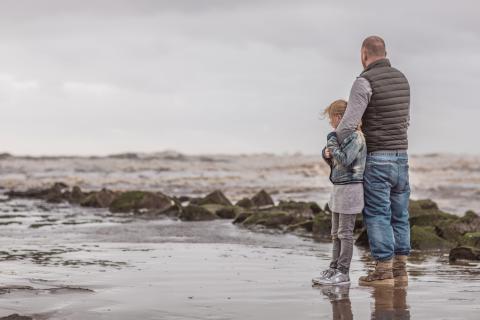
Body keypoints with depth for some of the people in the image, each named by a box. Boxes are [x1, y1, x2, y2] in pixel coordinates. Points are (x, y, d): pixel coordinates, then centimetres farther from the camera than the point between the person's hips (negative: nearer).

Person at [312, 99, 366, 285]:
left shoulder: (355, 136, -14)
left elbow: (345, 160, -24)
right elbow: (334, 160, 20)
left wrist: (332, 144, -14)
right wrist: (327, 154, -2)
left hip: (350, 188, -10)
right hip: (339, 188, 10)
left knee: (345, 233, -6)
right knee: (336, 233, 12)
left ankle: (343, 273, -3)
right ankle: (333, 269, 18)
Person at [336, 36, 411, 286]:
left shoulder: (365, 82, -14)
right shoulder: (401, 79, 11)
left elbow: (348, 124, -18)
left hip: (377, 160, -7)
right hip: (401, 158, 7)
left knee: (377, 216, -3)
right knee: (398, 215, 10)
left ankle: (383, 272, -5)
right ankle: (399, 269, 12)